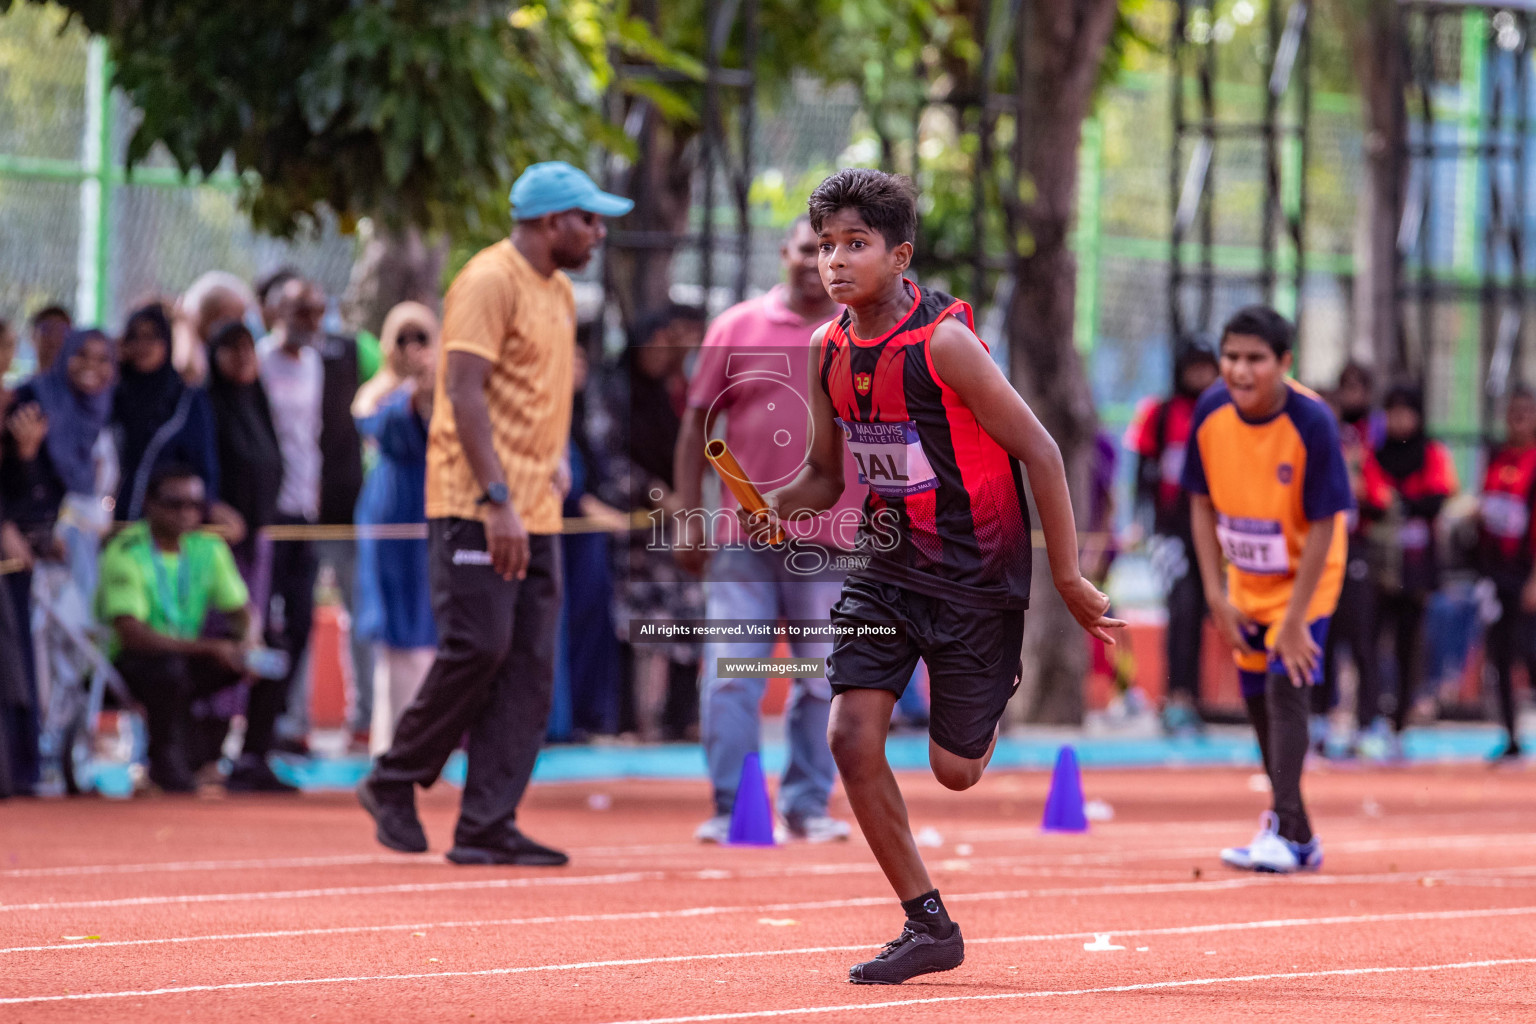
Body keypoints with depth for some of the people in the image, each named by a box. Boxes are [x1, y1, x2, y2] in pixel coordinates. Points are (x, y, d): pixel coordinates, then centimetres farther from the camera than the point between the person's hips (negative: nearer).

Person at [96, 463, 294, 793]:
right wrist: (208, 648, -32)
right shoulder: (126, 553, -17)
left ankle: (252, 763, -4)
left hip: (188, 655, 6)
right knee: (169, 668, -39)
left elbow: (241, 611, 8)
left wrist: (247, 641, -19)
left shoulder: (209, 548, 3)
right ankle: (165, 762, -14)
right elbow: (131, 634, -26)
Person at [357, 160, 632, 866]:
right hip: (476, 507, -9)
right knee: (478, 646, -13)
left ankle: (487, 826, 1)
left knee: (530, 667, 1)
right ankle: (393, 783, 4)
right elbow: (464, 392, -18)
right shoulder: (490, 281, -10)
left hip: (535, 514, 9)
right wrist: (497, 501, -23)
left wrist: (554, 460, 13)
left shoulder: (559, 293, 18)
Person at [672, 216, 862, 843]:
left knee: (823, 678, 4)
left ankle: (808, 805, 15)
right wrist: (690, 521, 2)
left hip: (831, 537, 1)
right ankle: (731, 808, 1)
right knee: (730, 673, -5)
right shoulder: (737, 328, 5)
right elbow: (696, 428, 7)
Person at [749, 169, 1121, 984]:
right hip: (888, 566, 5)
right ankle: (929, 926, 1)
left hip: (975, 573, -5)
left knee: (955, 770, 1)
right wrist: (773, 509, -11)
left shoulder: (944, 342, -21)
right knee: (851, 737, -11)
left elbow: (1039, 452, -15)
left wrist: (1068, 579, -13)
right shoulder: (830, 352, -1)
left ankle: (1008, 685, 37)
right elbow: (826, 476, 12)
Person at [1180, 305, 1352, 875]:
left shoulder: (1311, 422, -27)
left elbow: (1323, 527, -22)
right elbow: (1203, 504, -2)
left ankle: (1288, 833, -21)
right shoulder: (1210, 413, -14)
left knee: (1286, 687, -20)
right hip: (1245, 582, 5)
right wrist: (1216, 595, -8)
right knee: (1259, 701, 11)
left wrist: (1295, 619, -23)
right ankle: (1295, 835, 25)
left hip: (1305, 577, -5)